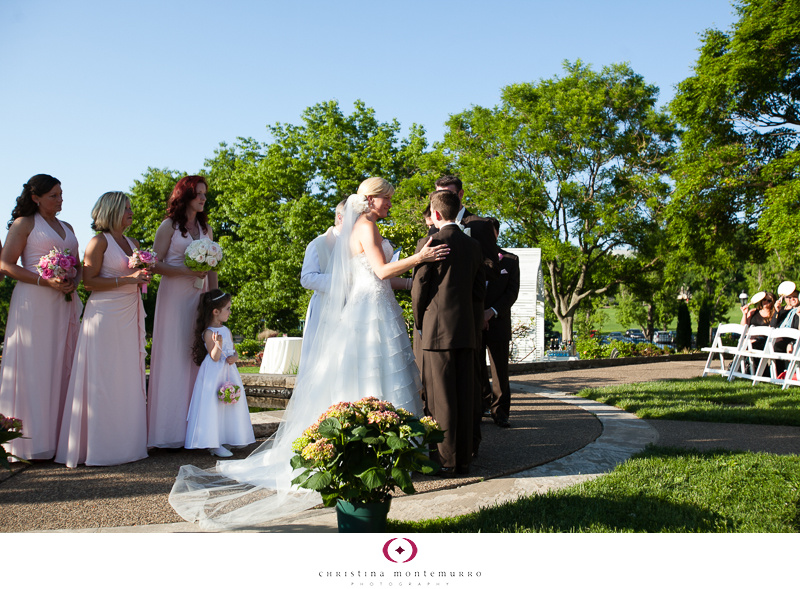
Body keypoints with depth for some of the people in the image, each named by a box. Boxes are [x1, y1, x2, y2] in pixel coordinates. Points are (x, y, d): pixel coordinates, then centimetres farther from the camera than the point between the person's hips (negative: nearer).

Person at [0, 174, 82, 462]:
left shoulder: (67, 228, 19)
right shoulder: (24, 223, 1)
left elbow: (77, 266, 21)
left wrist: (73, 283, -2)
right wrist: (45, 281, -16)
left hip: (64, 303, 6)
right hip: (34, 303, -6)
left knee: (62, 366, 4)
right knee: (33, 368, -5)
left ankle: (60, 435, 9)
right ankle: (32, 441, 0)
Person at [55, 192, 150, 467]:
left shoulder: (133, 243, 16)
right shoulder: (100, 241, -4)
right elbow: (89, 280, -11)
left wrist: (143, 277, 4)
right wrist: (127, 279, -15)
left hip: (130, 315, 7)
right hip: (105, 315, -7)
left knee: (129, 378, 7)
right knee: (103, 379, -5)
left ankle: (125, 441, 13)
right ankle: (100, 446, 0)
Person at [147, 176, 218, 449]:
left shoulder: (205, 228, 17)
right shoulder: (169, 226, 3)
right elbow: (155, 264, -4)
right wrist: (187, 271, -15)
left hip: (200, 297, 5)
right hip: (174, 295, -5)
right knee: (173, 357, -5)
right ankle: (170, 430, -1)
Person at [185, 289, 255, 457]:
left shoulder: (226, 331, 11)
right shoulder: (208, 333, -13)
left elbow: (233, 350, 16)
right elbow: (214, 357, -16)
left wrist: (235, 357, -7)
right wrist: (217, 343, -34)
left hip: (229, 372, 8)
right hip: (214, 373, -8)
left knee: (230, 405, 10)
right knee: (213, 406, -10)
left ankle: (228, 438, 21)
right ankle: (213, 444, -7)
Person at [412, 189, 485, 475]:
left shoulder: (430, 243, -8)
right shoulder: (474, 246, 10)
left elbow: (418, 289, -6)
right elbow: (479, 290, 13)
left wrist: (419, 323, 9)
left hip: (438, 330, -6)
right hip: (466, 331, 6)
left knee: (441, 398, -1)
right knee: (465, 396, 9)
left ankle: (446, 460, 3)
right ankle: (464, 458, 16)